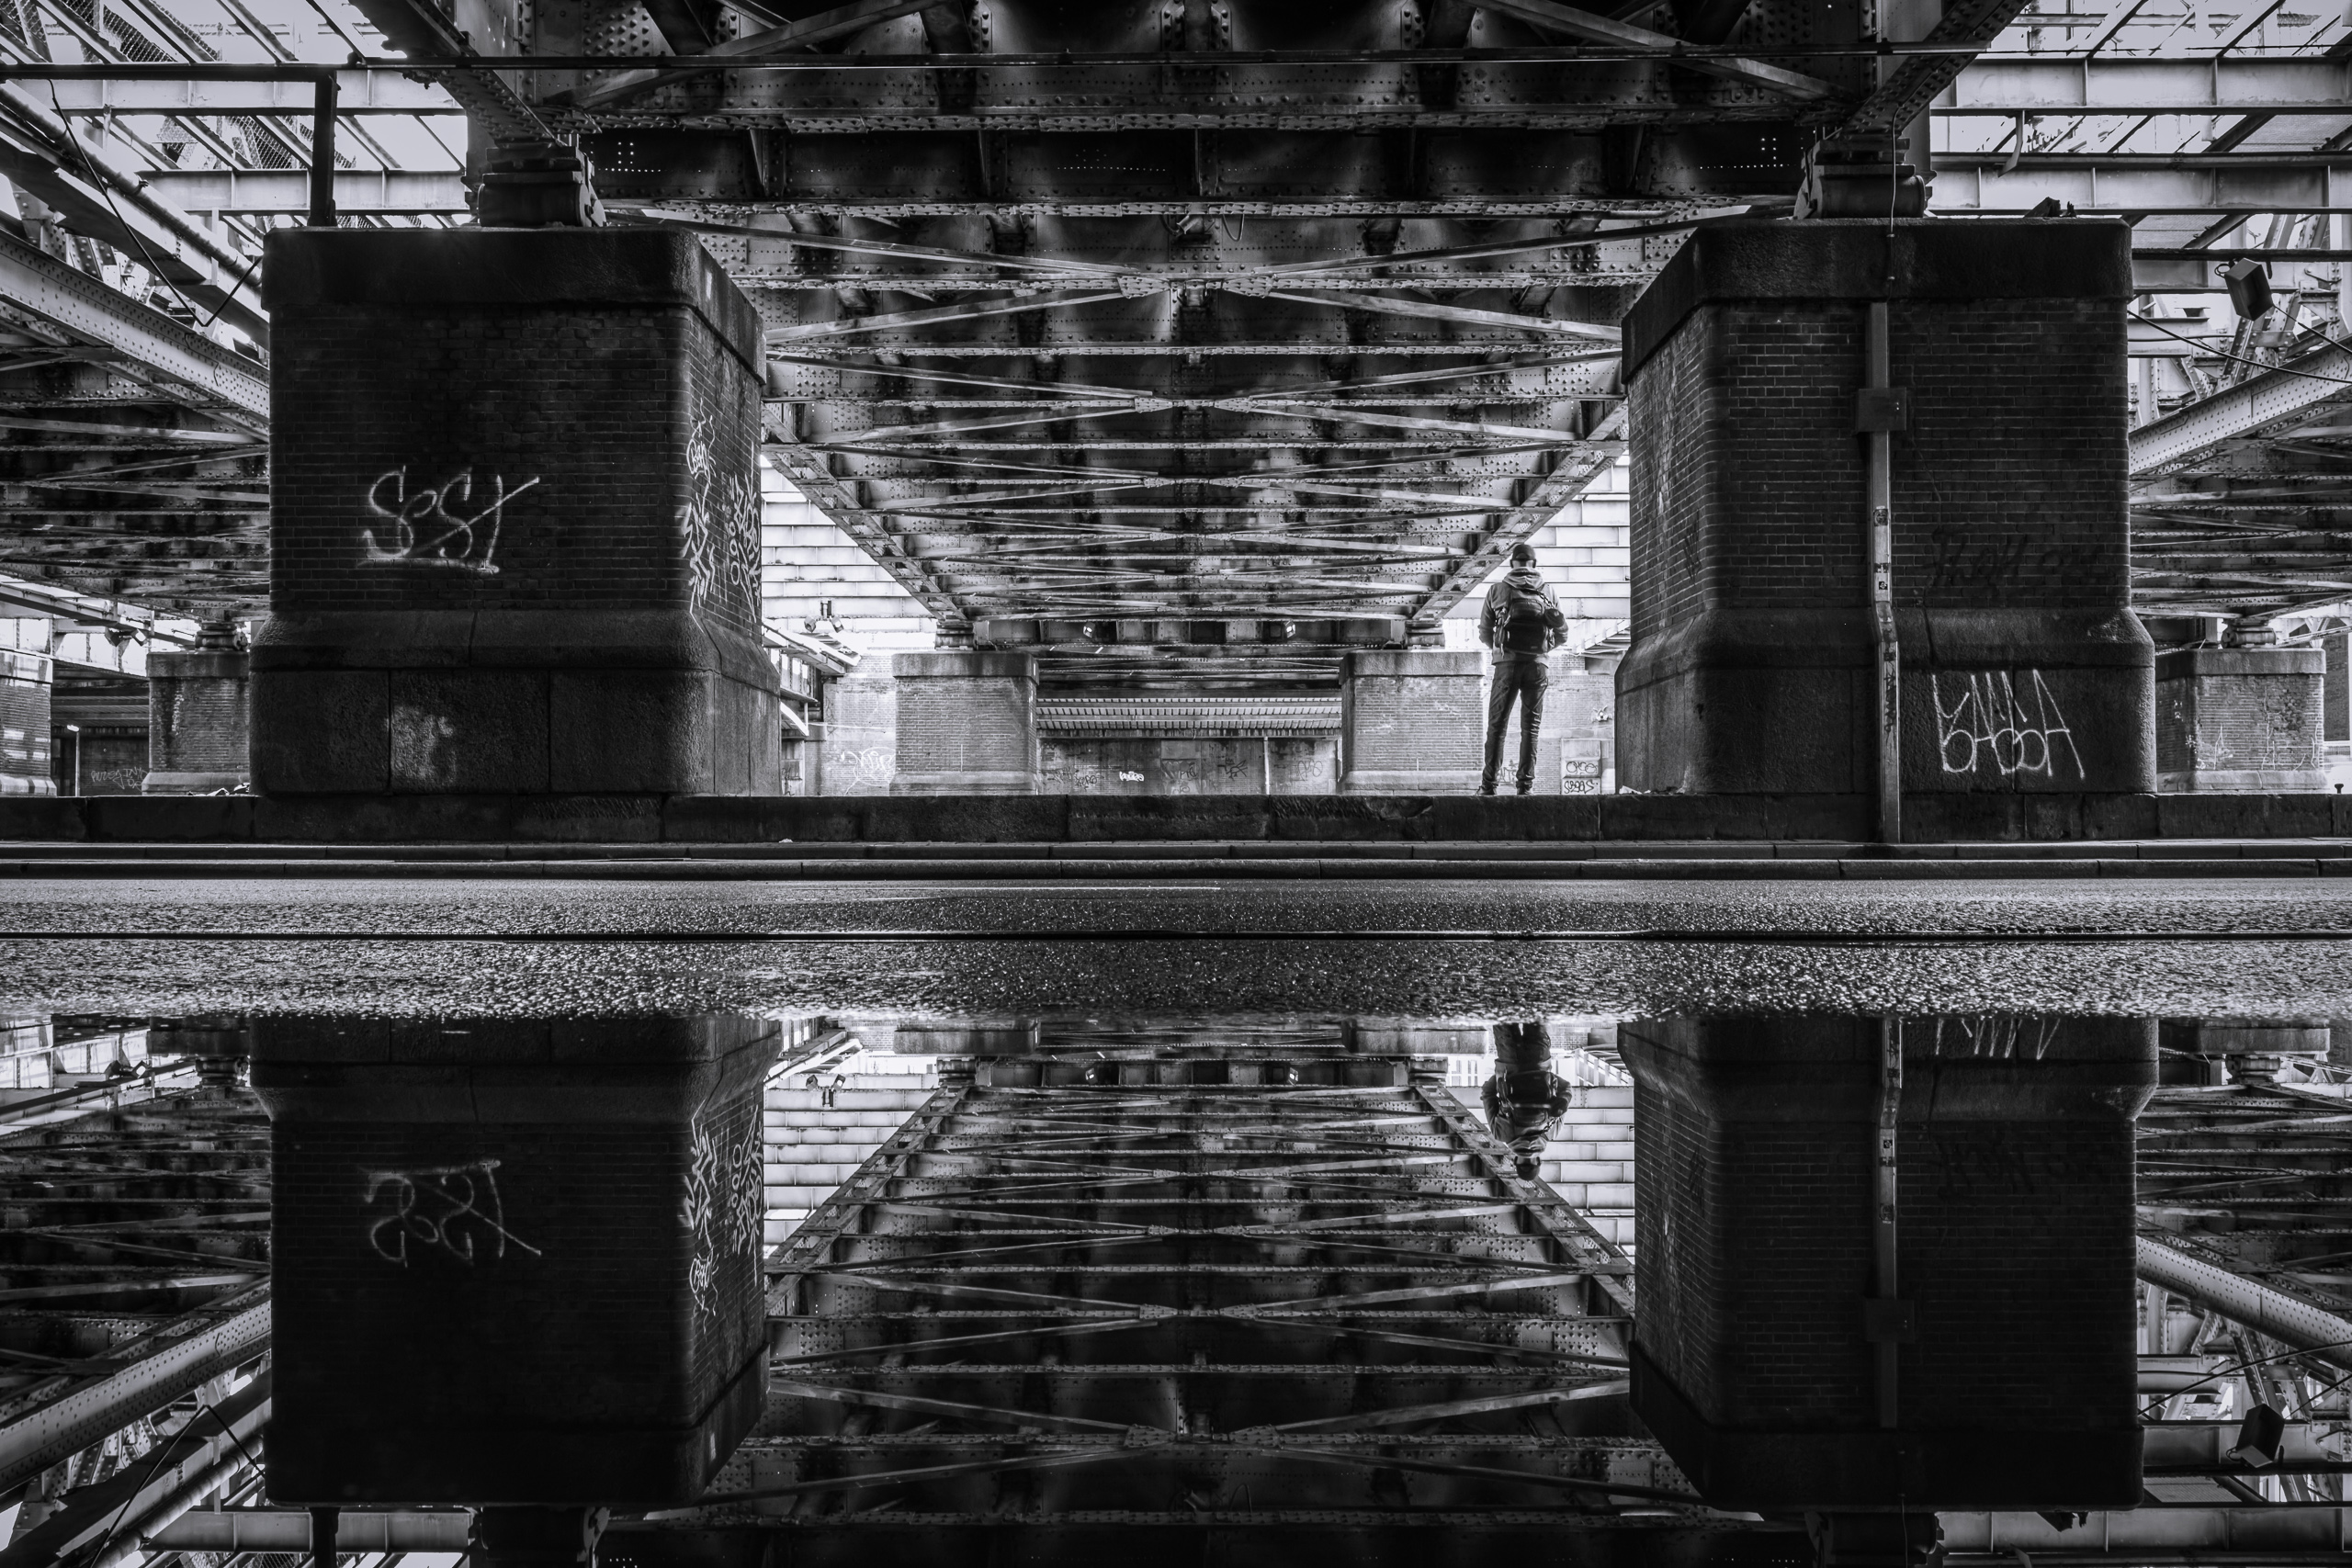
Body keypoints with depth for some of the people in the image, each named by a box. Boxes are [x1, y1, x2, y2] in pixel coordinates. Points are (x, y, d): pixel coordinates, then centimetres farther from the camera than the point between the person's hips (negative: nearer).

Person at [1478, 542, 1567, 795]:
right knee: (1530, 726, 5)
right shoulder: (1547, 592, 9)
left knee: (1497, 724, 3)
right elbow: (1562, 631, 10)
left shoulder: (1497, 590, 6)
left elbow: (1484, 632, 9)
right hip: (1538, 664, 1)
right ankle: (1526, 784, 0)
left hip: (1507, 663, -1)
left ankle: (1488, 784, -2)